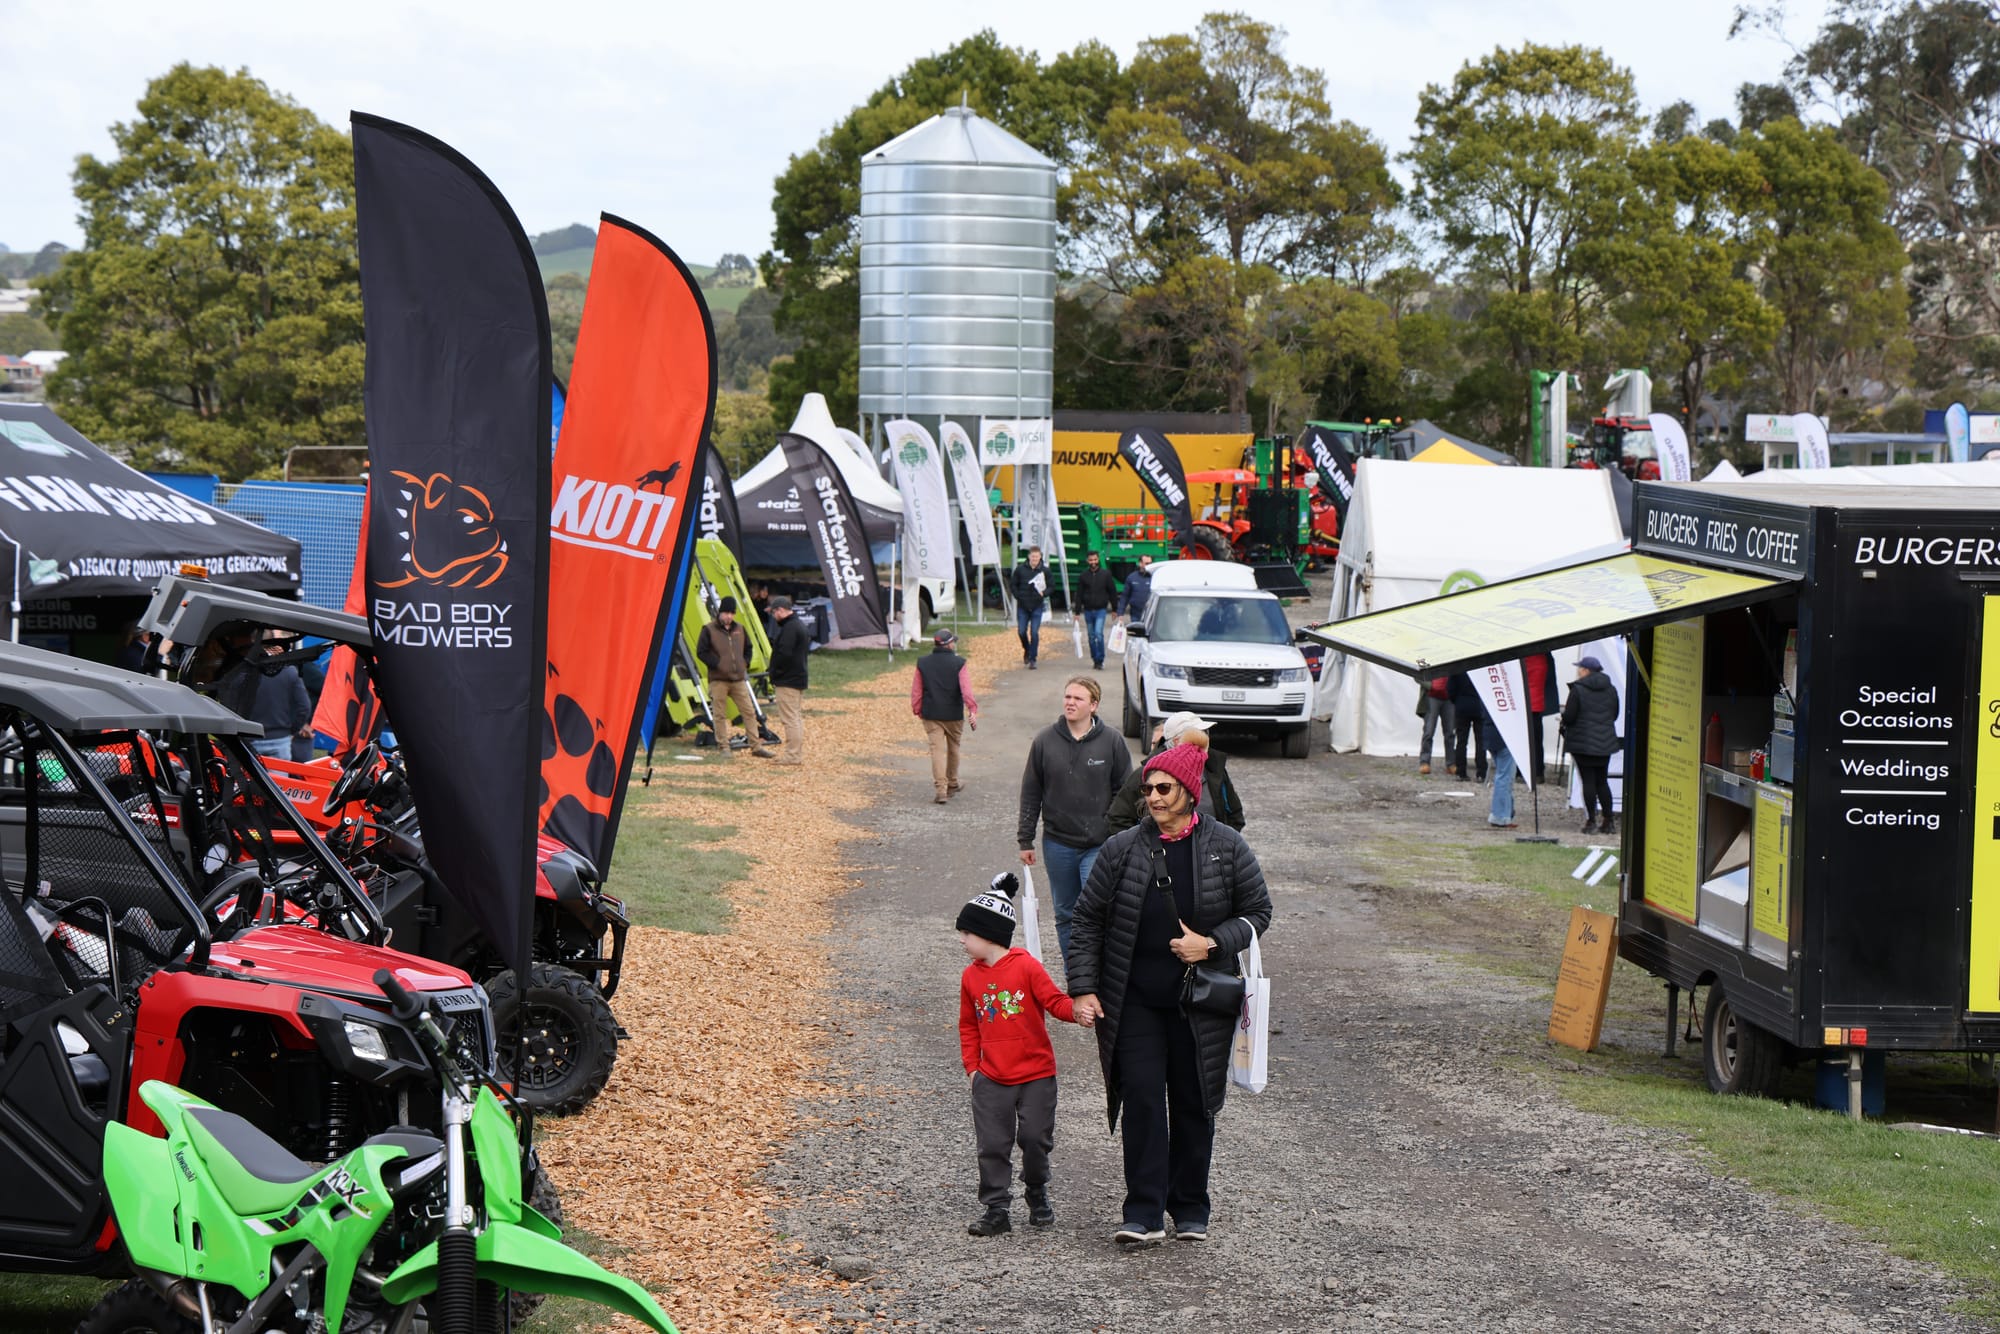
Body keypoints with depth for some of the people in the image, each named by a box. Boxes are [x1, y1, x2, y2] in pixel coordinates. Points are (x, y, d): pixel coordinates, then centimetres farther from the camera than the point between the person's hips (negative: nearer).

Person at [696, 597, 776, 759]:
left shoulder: (740, 630, 12)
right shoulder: (709, 630, -3)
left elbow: (748, 648, 25)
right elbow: (701, 652, -6)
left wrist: (745, 664, 8)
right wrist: (717, 664, -13)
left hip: (738, 679, 4)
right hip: (718, 680, -4)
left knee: (749, 712, 2)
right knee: (720, 715, -1)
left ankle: (756, 746, 6)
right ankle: (724, 747, 7)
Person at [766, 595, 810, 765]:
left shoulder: (789, 628, -18)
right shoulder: (800, 625, 15)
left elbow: (784, 654, -25)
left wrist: (774, 675, -12)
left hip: (787, 681, -11)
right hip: (799, 679, 11)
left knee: (789, 718, -8)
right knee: (798, 717, 14)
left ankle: (793, 755, -9)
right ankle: (799, 754, 19)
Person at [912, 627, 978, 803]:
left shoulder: (923, 663, 1)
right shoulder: (959, 664, -8)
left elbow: (916, 691, 4)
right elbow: (966, 691, -17)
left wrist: (917, 710, 14)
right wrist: (972, 711, -18)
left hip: (931, 715, 1)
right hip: (954, 715, -1)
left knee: (937, 749, -2)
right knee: (953, 749, 17)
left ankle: (941, 789, -14)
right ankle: (952, 785, 31)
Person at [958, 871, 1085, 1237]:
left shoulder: (1027, 967, -9)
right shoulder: (970, 977, 5)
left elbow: (1054, 1001, -10)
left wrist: (1076, 1010, -30)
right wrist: (971, 1066, 9)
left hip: (1036, 1074, -3)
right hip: (992, 1079, 3)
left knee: (1035, 1139, 1)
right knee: (993, 1145, 0)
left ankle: (1038, 1196, 23)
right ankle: (995, 1209, 6)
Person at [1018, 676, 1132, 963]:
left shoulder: (1112, 742, -4)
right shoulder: (1045, 740, 1)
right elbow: (1030, 794, 6)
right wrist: (1026, 840, 6)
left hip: (1100, 844, -3)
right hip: (1058, 843, 3)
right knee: (1066, 915, 11)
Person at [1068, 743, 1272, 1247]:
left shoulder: (1226, 848, -2)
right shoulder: (1122, 849, -2)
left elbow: (1257, 912, 5)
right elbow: (1088, 919, 4)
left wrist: (1213, 944, -12)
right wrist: (1083, 989, -2)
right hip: (1135, 1003, 0)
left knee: (1194, 1105, 8)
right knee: (1142, 1100, -7)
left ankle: (1190, 1209, 22)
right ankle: (1144, 1214, -5)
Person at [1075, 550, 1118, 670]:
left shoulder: (1105, 574, 1)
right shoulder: (1083, 576, 5)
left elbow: (1112, 592, 6)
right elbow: (1079, 595, 7)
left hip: (1101, 610, -3)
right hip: (1088, 610, 3)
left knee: (1098, 633, -16)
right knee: (1091, 636, 8)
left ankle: (1100, 660, -12)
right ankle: (1095, 660, 19)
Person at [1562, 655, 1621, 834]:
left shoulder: (1578, 689, -12)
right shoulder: (1611, 690, 6)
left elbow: (1569, 717, -14)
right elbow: (1615, 715, 13)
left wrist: (1564, 713, 8)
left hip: (1583, 743, -5)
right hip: (1606, 743, 5)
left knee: (1588, 781, -1)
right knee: (1602, 781, 13)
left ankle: (1591, 821, -1)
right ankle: (1609, 821, 12)